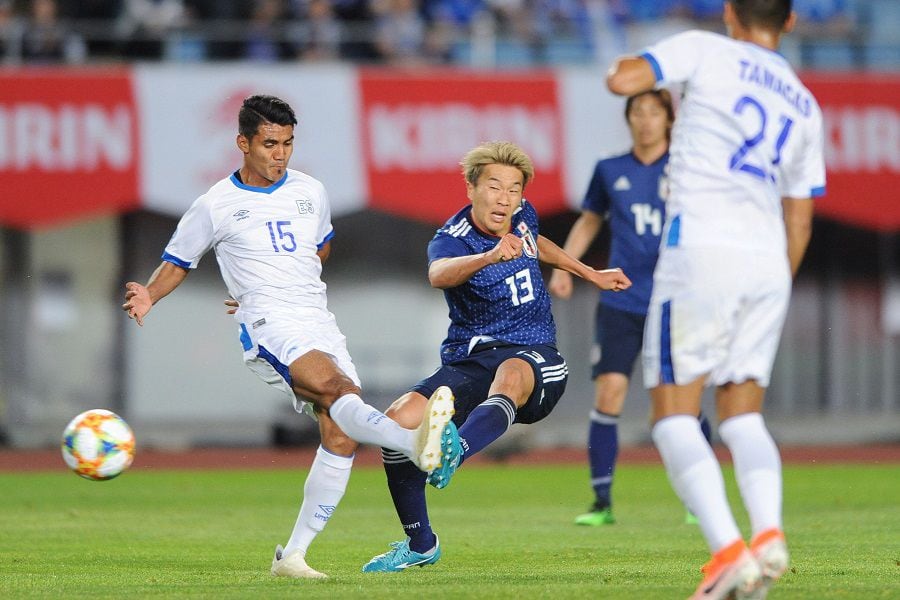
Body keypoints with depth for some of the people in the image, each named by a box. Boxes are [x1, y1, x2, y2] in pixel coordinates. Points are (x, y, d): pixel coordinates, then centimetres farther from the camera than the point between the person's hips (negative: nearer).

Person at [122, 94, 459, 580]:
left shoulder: (310, 192, 16)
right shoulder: (216, 206, 4)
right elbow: (177, 263, 13)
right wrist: (147, 297, -6)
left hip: (318, 321, 6)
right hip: (269, 326, -6)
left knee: (341, 437, -8)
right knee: (336, 387, -32)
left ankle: (293, 554, -1)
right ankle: (414, 442, -59)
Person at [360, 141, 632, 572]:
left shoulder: (521, 217, 4)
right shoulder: (451, 240, -14)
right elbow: (439, 274, -42)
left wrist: (591, 274, 39)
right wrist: (490, 256, -61)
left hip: (535, 361, 0)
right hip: (469, 363, 0)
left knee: (510, 375, -38)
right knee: (399, 420, -22)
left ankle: (454, 452, -70)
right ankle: (420, 545, -2)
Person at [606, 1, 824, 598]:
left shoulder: (706, 51, 6)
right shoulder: (804, 105, 22)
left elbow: (623, 79, -6)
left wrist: (619, 67, 18)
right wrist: (774, 295, 31)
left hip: (701, 250, -5)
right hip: (768, 262, 5)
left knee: (674, 414, -2)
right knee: (742, 414, 11)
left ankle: (728, 549, -20)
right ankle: (769, 532, -16)